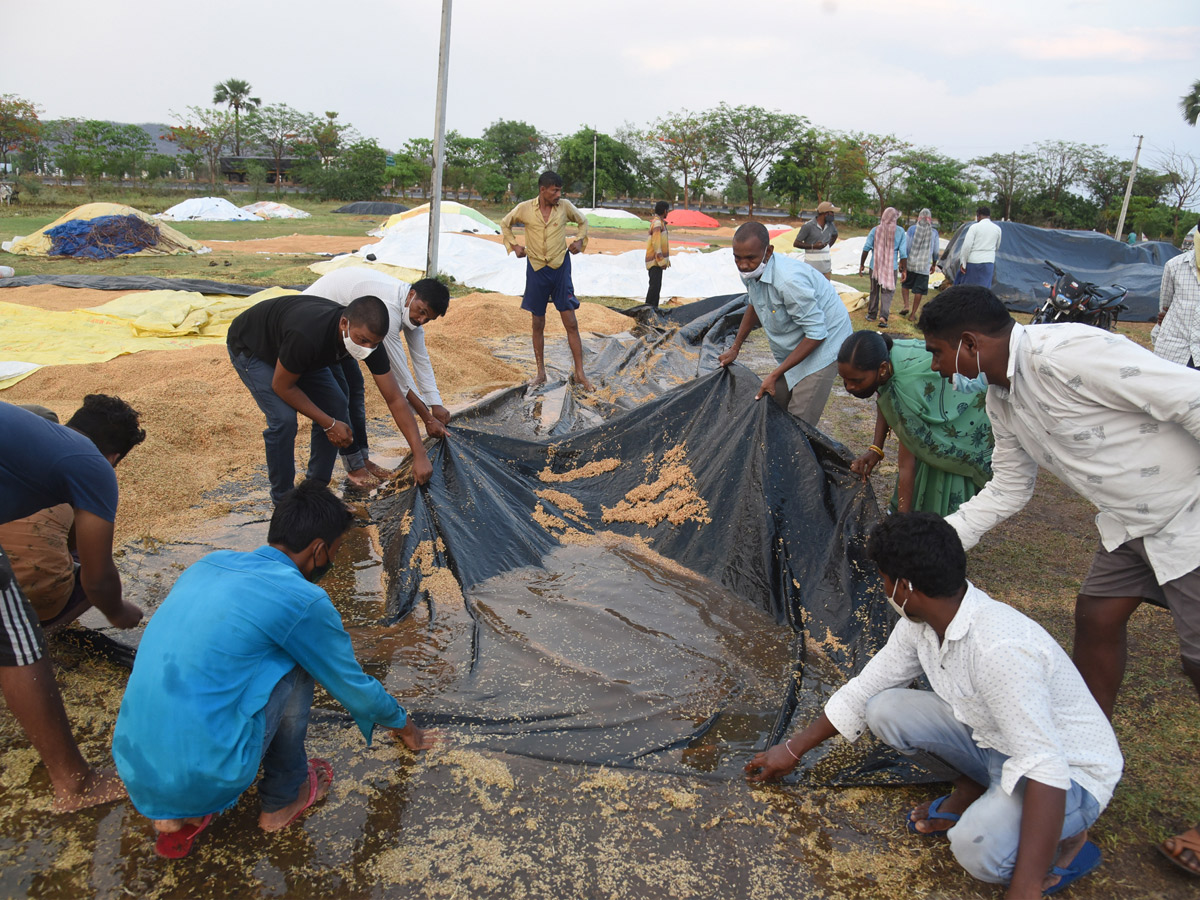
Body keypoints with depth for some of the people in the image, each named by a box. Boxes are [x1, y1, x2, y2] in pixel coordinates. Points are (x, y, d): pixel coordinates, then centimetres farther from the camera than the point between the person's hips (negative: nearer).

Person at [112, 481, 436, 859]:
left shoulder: (209, 564, 12)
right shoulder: (302, 600, -9)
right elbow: (354, 686, 7)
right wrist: (403, 725, 28)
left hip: (134, 768, 7)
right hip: (205, 777, -7)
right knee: (293, 661, 5)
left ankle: (175, 814, 18)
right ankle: (283, 798, 18)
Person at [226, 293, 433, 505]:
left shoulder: (368, 337, -26)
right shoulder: (307, 336, -44)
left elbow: (395, 399, -20)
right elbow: (282, 386, -26)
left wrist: (420, 455, -25)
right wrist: (329, 424, -23)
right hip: (249, 347, -6)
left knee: (336, 406, -6)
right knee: (283, 418, -23)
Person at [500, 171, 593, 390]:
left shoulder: (565, 206, -2)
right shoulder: (524, 209, -4)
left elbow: (582, 222, 17)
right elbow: (505, 224, 14)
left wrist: (579, 240, 1)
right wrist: (513, 245, 2)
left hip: (560, 268, 0)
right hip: (536, 269, 0)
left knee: (571, 323, -3)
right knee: (538, 324, 8)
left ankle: (579, 374, 2)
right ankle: (541, 372, 19)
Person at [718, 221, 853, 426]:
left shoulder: (789, 280, -34)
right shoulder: (750, 273, -7)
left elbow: (816, 334, -29)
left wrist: (775, 375, -27)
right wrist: (734, 349, 18)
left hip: (823, 345, -9)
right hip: (792, 348, 9)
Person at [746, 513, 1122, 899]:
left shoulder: (998, 649, -36)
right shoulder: (919, 624, -8)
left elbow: (1045, 770, -39)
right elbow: (862, 691, 4)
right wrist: (793, 749, 11)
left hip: (1068, 773, -7)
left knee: (979, 846, -36)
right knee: (883, 708, -11)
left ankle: (1066, 840, -3)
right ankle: (969, 792, 10)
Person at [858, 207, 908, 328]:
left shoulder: (875, 230, -2)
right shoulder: (900, 232, -4)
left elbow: (866, 248, -2)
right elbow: (903, 253, -4)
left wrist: (862, 264, 7)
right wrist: (904, 270, 2)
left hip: (875, 266, 2)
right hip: (891, 267, -2)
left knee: (874, 291, 16)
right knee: (887, 292, 2)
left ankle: (871, 314, 26)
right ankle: (883, 316, -13)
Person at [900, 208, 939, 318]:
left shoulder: (912, 229, -4)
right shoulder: (934, 232, 2)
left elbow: (907, 246, -7)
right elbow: (935, 251, 7)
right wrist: (934, 264, 20)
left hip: (910, 263, 0)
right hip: (924, 266, 0)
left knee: (905, 284, 18)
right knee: (919, 290, 5)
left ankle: (906, 306, 0)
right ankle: (913, 313, 8)